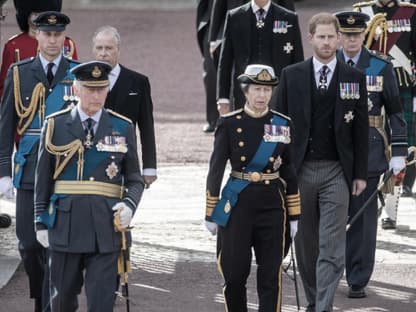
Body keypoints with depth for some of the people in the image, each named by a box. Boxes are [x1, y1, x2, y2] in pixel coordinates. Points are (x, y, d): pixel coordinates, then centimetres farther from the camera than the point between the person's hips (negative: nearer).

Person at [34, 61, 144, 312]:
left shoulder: (123, 128, 6)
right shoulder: (56, 126, 4)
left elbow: (135, 179, 9)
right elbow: (43, 178, 6)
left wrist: (129, 205, -11)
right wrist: (41, 222, 2)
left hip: (106, 227, 0)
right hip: (65, 225, 0)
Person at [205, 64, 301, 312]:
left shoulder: (283, 124, 4)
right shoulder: (229, 124, -2)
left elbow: (290, 171, 9)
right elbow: (216, 170, 0)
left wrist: (294, 216, 8)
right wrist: (211, 213, -1)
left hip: (272, 205, 1)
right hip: (238, 205, -1)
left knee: (271, 277, -2)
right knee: (235, 274, 3)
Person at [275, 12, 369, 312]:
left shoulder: (354, 78, 3)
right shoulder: (291, 75, 4)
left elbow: (361, 128, 5)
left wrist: (360, 173, 1)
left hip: (336, 172, -1)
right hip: (300, 170, 1)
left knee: (332, 247, -8)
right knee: (306, 243, 10)